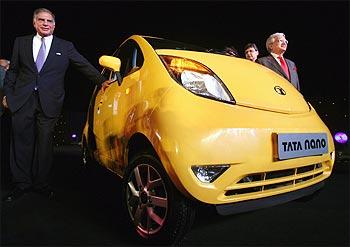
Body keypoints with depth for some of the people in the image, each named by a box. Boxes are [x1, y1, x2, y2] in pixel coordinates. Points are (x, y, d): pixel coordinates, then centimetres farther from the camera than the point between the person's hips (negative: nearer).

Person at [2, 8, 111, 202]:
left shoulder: (66, 47, 10)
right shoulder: (21, 42, 15)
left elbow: (85, 65, 6)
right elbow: (13, 70, 15)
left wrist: (101, 81, -5)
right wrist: (7, 94, 7)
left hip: (49, 103, -2)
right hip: (21, 101, 2)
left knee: (45, 144, 3)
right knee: (21, 143, 6)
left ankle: (41, 183, 16)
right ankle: (21, 184, 18)